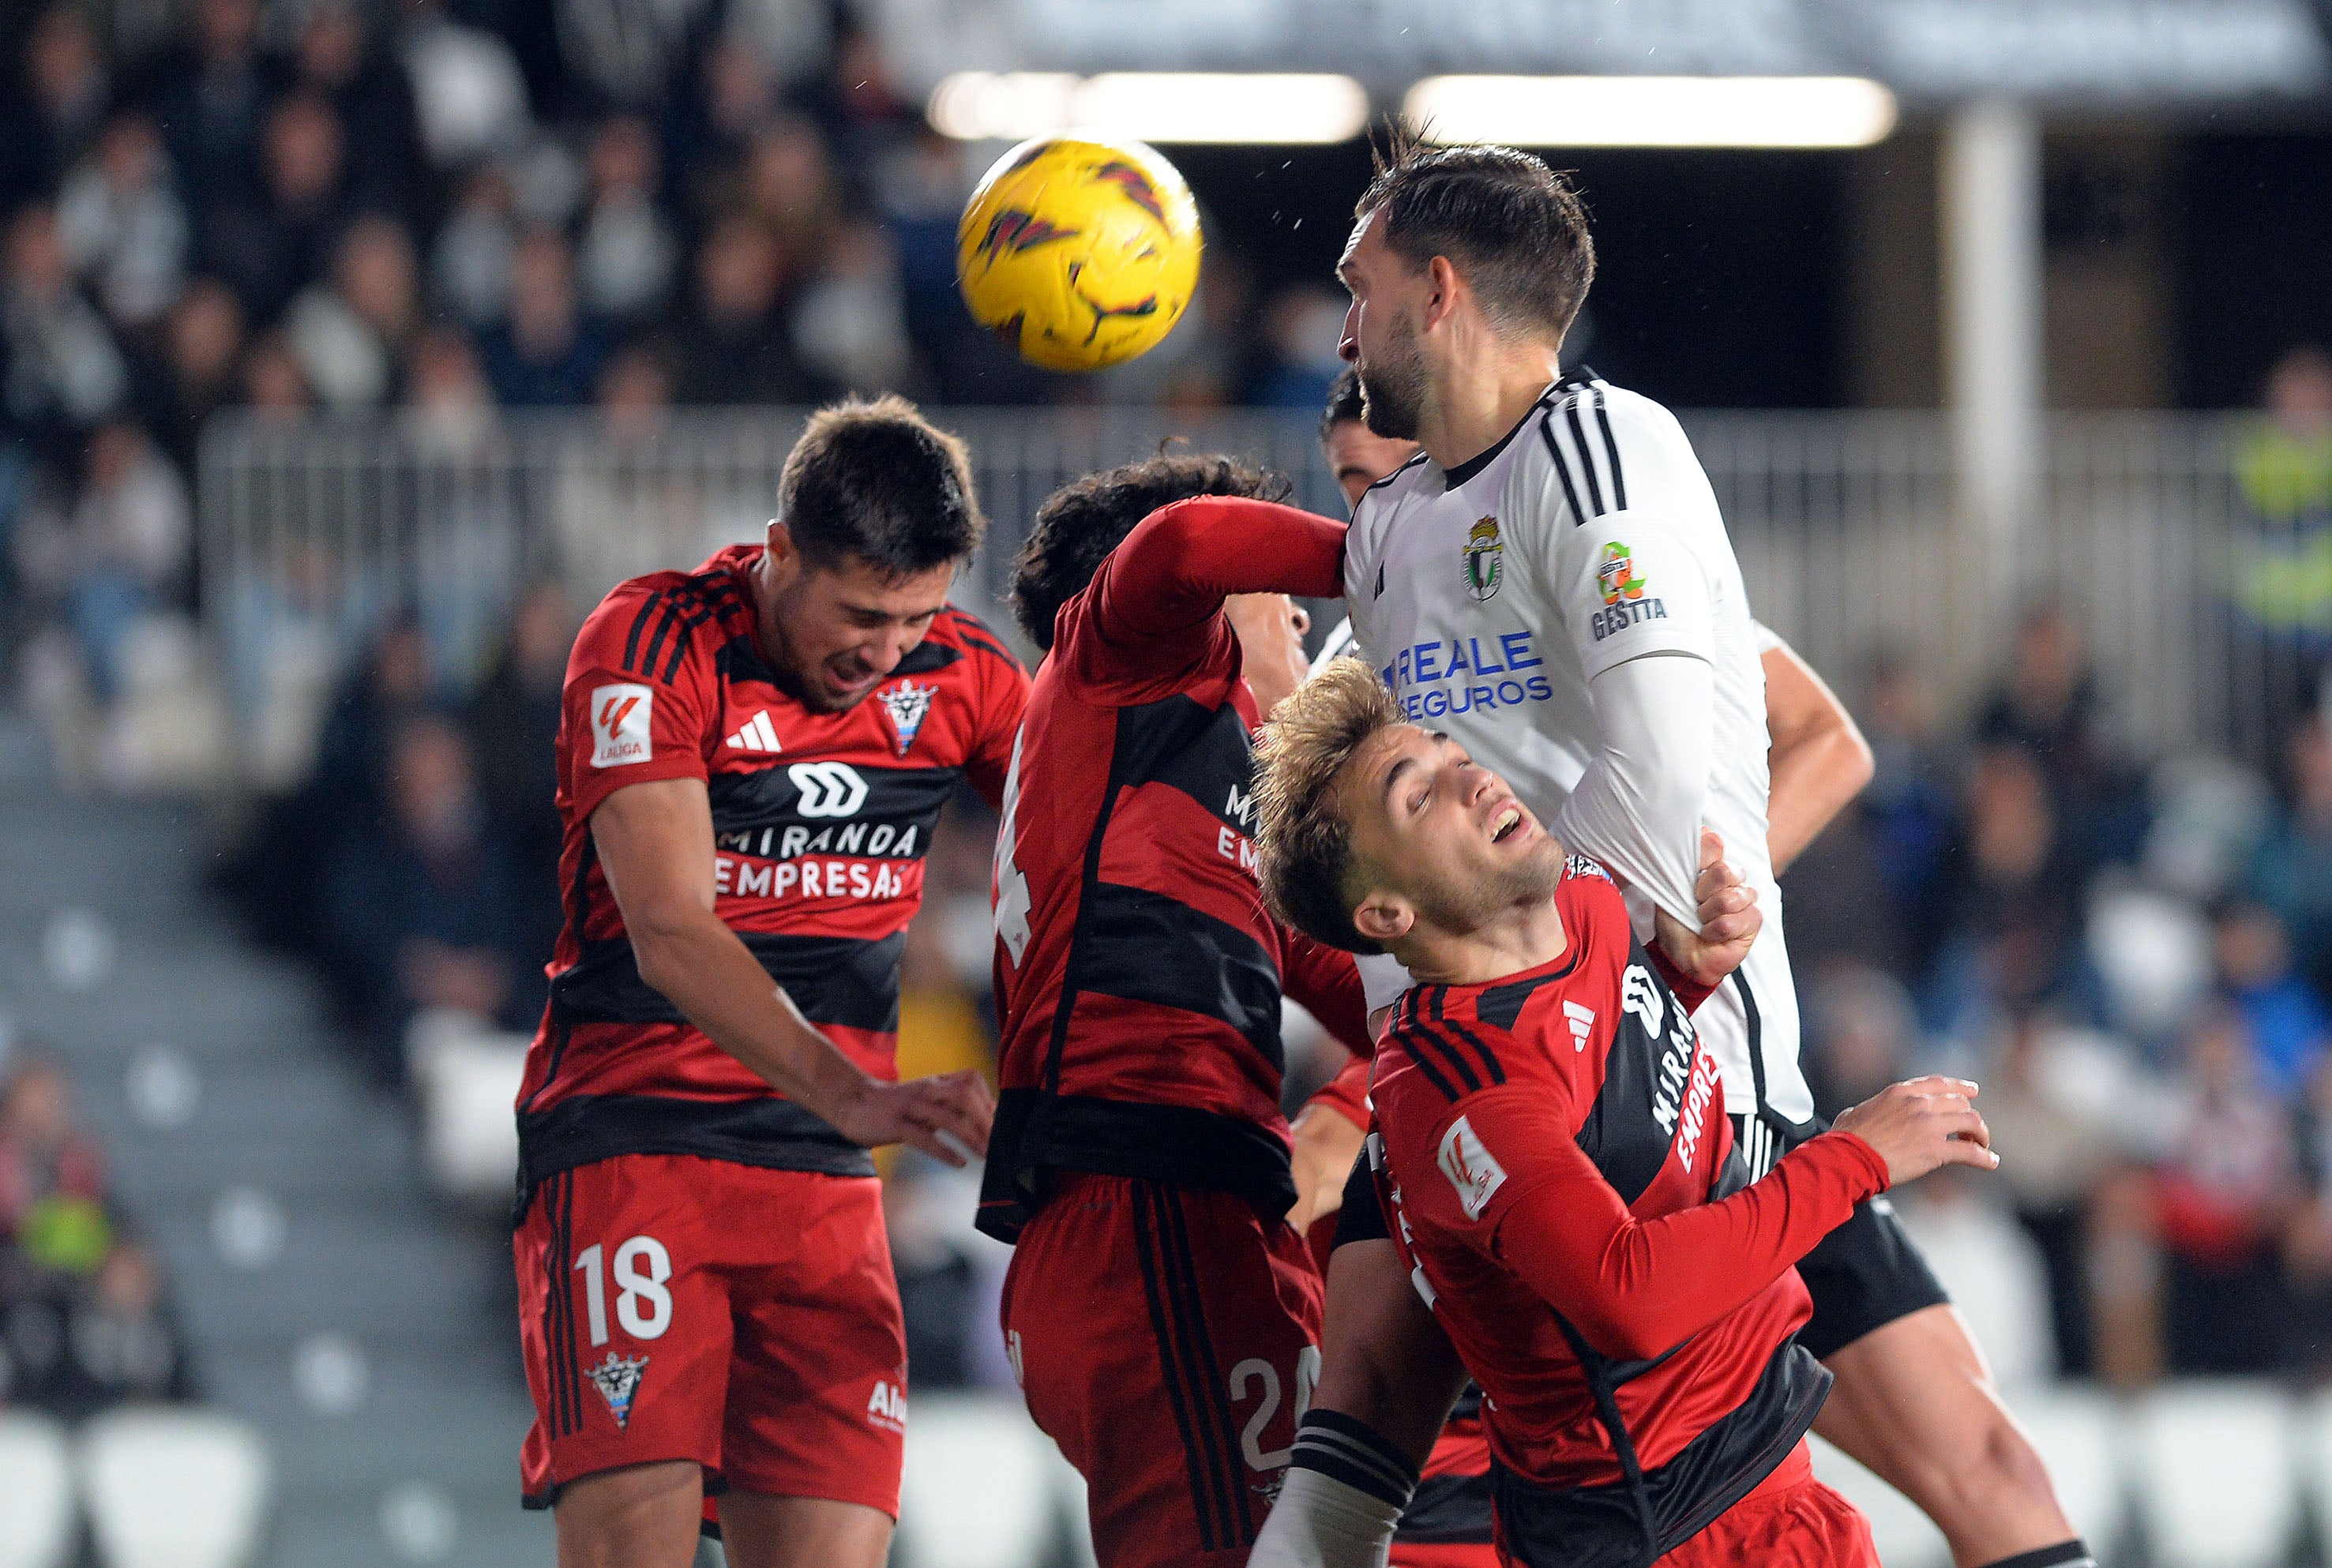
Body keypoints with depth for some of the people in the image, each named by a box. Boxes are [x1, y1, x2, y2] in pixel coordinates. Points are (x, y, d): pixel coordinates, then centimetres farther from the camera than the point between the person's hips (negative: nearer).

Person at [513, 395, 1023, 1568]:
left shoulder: (957, 674, 6)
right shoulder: (652, 646, -11)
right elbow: (672, 938, -21)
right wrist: (855, 1096, -34)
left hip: (824, 1183, 5)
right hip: (630, 1134, -5)